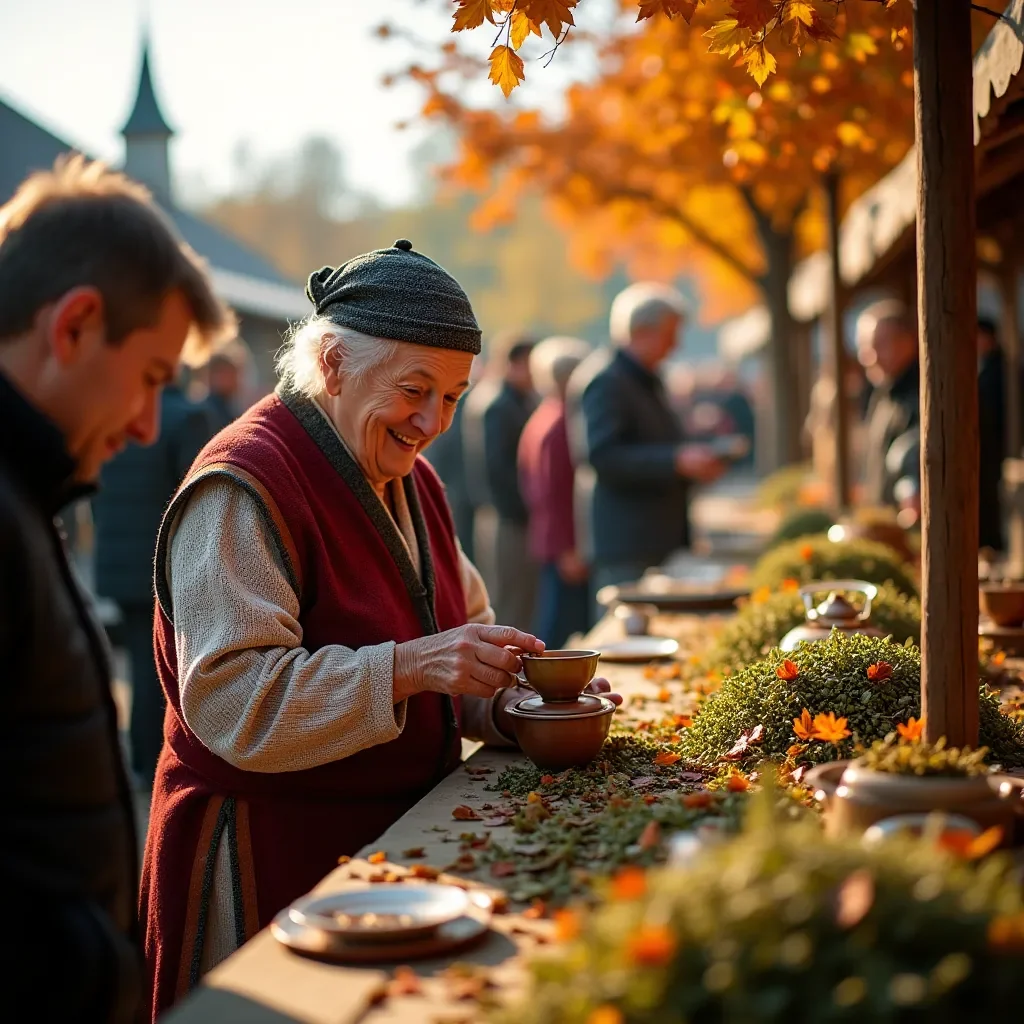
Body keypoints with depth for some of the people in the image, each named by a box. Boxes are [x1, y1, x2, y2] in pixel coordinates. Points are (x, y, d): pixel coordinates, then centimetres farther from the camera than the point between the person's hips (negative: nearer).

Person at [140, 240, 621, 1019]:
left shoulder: (409, 481, 10)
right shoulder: (243, 487, -19)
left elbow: (461, 632, 16)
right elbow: (232, 704, -25)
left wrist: (508, 697, -5)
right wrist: (409, 666, -32)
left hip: (399, 832, 8)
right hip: (269, 858, -8)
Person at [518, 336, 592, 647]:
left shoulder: (538, 419, 14)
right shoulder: (562, 423, -17)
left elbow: (527, 482, 19)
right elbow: (556, 491, -21)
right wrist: (568, 550, -20)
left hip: (546, 540, 10)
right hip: (567, 546, -10)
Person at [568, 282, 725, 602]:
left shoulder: (645, 381, 20)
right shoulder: (603, 380, -12)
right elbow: (600, 456, -22)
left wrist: (692, 461, 13)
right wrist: (677, 460, -24)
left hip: (660, 542, 10)